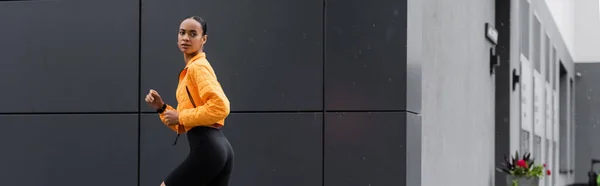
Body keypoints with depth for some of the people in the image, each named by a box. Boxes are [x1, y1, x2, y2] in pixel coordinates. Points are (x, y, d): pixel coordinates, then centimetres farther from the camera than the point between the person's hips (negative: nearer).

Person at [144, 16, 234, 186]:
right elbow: (184, 126, 23)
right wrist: (162, 108, 8)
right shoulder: (190, 70, 22)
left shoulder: (198, 66, -6)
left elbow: (220, 107, -21)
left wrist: (181, 117, -13)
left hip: (206, 148, -9)